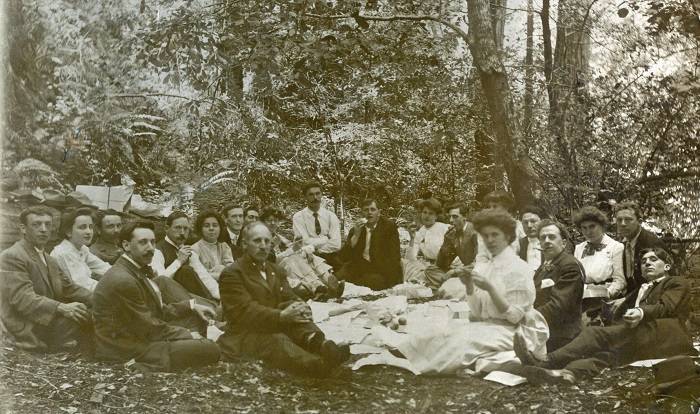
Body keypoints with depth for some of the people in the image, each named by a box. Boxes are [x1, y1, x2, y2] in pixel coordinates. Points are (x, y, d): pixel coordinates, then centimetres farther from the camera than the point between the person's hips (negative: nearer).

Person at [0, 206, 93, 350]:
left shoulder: (49, 260, 20)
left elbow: (70, 288, 11)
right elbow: (23, 298, -22)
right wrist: (62, 308, -35)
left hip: (48, 321, 9)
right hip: (25, 330, -9)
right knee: (84, 318, -23)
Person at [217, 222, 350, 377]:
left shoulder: (277, 271, 22)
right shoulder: (231, 274, -2)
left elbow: (289, 299, 8)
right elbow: (245, 310, -15)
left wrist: (300, 309, -18)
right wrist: (282, 316, -28)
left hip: (276, 328, 6)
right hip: (246, 334, -6)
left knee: (299, 320, -24)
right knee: (278, 341, -37)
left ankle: (319, 344, -57)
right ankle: (319, 364, -65)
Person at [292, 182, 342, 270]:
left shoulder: (331, 215, 6)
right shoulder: (298, 217, 2)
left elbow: (336, 244, -6)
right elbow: (306, 243, -10)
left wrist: (313, 250, -9)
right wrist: (327, 238, -4)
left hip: (330, 259, 1)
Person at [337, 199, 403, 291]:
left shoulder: (389, 226, 2)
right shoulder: (355, 230, 11)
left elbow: (394, 256, -4)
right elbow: (343, 258, 1)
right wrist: (355, 236, -10)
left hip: (381, 272, -2)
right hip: (358, 269, 2)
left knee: (375, 280, -35)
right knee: (337, 277, -26)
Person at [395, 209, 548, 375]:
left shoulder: (519, 268, -7)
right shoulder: (483, 267, 11)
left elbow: (515, 316, -12)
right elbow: (476, 312, 9)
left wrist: (490, 288, -22)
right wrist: (469, 285, -8)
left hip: (510, 331, -6)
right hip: (486, 326, 6)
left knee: (464, 336, -31)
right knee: (440, 330, -17)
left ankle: (422, 368, -29)